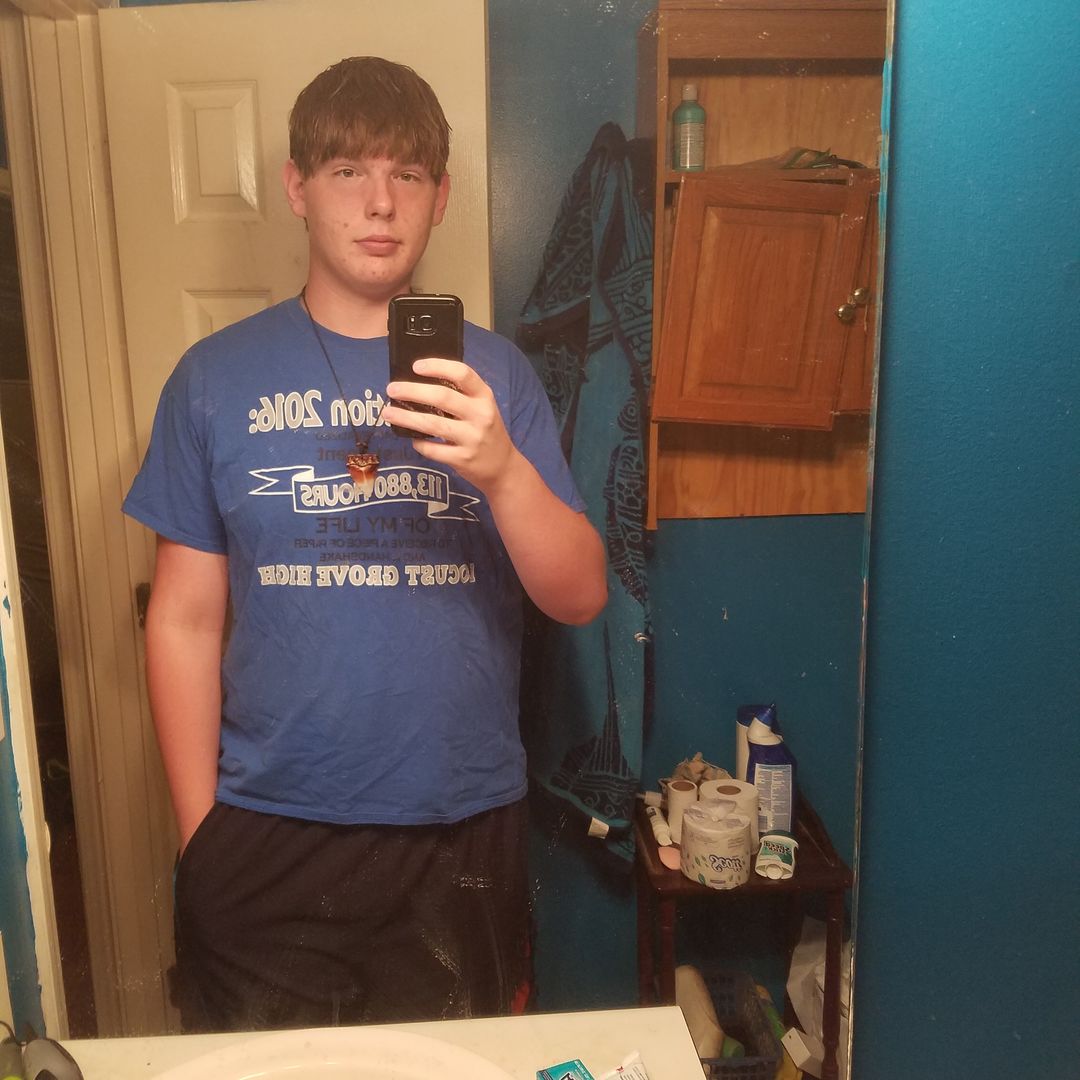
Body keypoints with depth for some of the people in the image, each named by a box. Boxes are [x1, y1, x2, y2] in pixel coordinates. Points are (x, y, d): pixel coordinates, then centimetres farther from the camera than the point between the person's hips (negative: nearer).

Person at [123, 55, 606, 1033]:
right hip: (265, 841, 0)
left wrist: (500, 467, -25)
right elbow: (186, 621, 0)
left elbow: (580, 597, -6)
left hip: (463, 832, 1)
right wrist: (199, 835, -1)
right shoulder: (217, 379, -1)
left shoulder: (493, 372, 0)